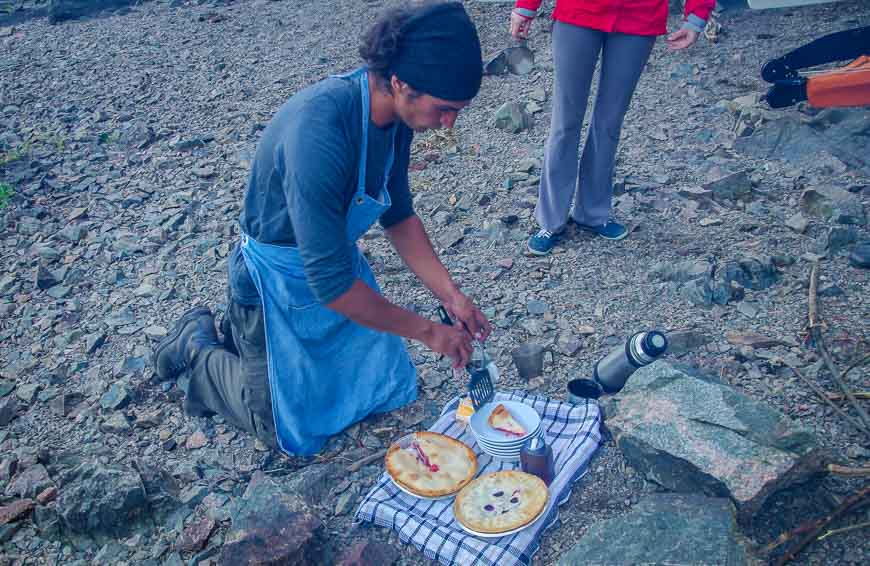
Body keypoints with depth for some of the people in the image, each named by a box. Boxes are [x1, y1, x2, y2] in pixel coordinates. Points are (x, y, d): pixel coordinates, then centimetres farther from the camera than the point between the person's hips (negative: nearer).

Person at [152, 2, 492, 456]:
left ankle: (244, 334, 32)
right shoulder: (317, 133, -38)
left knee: (389, 388, 20)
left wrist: (450, 294, -6)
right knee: (295, 434, 7)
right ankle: (199, 346, 26)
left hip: (337, 261, 7)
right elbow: (329, 282, -35)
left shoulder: (396, 113, -11)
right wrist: (429, 332, -25)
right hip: (278, 283, -7)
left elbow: (399, 216, 2)